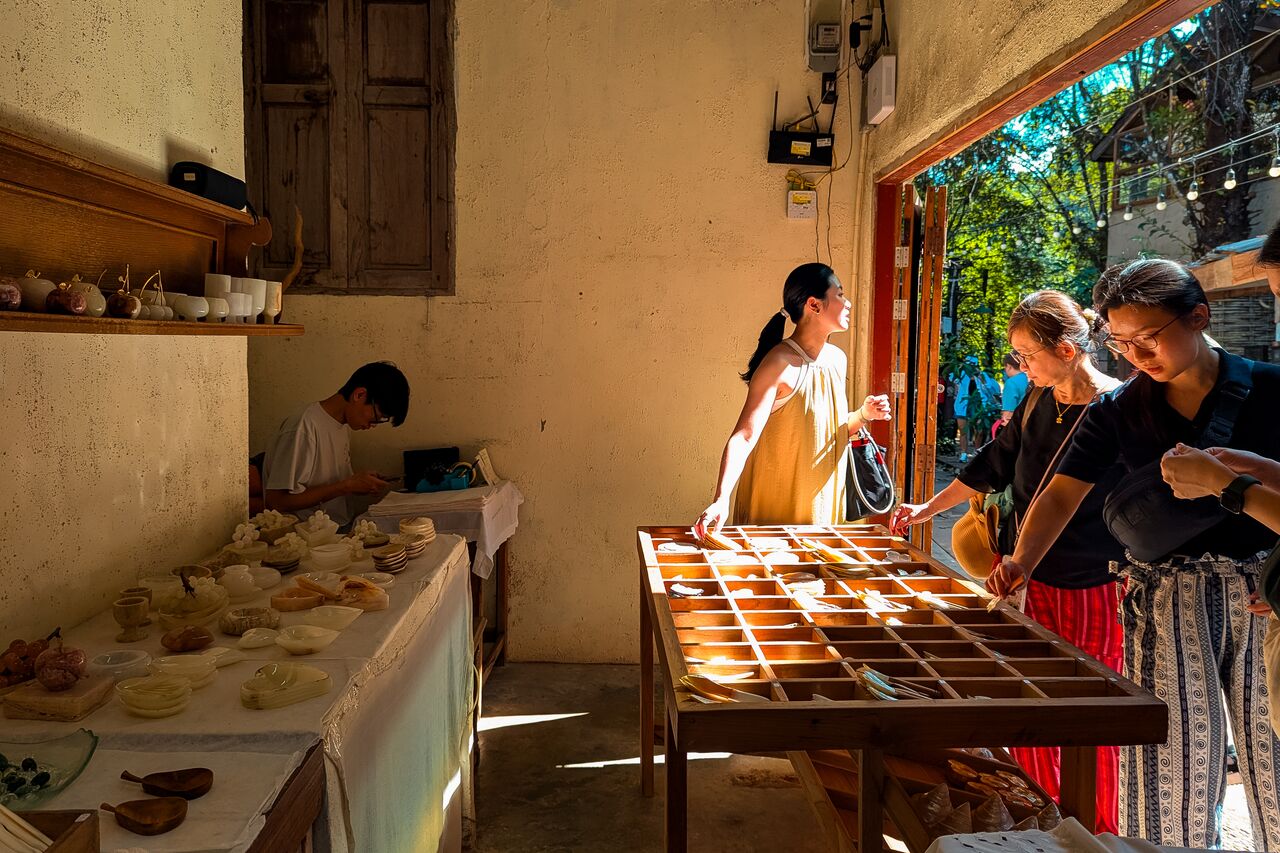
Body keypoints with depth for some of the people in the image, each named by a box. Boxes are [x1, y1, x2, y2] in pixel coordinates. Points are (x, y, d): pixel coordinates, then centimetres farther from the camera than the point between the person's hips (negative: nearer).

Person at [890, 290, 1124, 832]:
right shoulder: (1035, 405, 5)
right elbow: (993, 465, 17)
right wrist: (927, 509, 21)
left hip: (1097, 589, -6)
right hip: (1033, 583, 6)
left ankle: (1100, 834, 26)